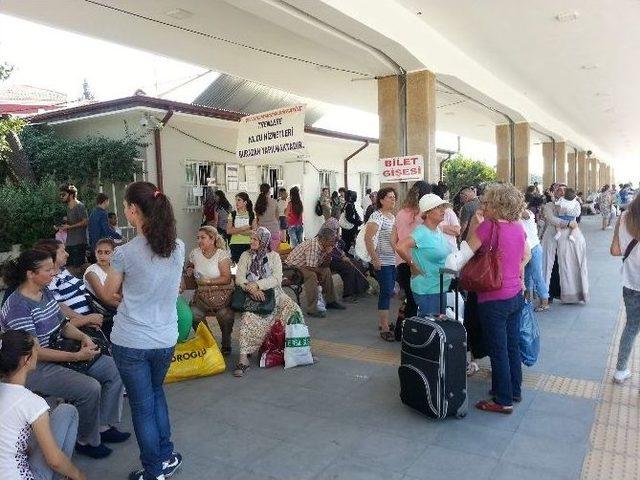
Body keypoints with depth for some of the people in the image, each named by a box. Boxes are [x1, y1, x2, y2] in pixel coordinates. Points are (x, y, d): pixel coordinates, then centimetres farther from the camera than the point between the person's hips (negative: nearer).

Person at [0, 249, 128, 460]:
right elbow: (34, 352, -26)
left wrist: (83, 336, -6)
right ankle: (87, 441, -1)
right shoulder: (18, 306, -23)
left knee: (113, 369, 0)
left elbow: (62, 324, 14)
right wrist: (76, 356, -28)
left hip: (58, 353, 9)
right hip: (33, 368, -9)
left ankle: (104, 426, 10)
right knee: (90, 388, -26)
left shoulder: (45, 292, 4)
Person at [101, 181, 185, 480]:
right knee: (156, 393, 27)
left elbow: (109, 291, 0)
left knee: (142, 406, 12)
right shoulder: (178, 248, -5)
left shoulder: (125, 253, -17)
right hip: (166, 339, 4)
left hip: (131, 342, -4)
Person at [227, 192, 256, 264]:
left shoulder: (252, 215, 5)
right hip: (235, 244, 1)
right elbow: (228, 231, -2)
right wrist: (242, 228, -11)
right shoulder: (232, 214, 7)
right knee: (235, 263, -4)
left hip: (248, 244, -1)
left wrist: (236, 230, -8)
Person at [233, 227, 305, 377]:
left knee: (293, 309, -21)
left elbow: (277, 278, -7)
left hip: (273, 293, 1)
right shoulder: (246, 256, 10)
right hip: (252, 295, -1)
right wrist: (251, 288, -20)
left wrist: (257, 284, -18)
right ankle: (244, 358, -32)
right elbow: (239, 278, -2)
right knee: (248, 316, -31)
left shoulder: (274, 256, 7)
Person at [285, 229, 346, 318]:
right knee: (311, 275, -32)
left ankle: (330, 301, 16)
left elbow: (325, 265, 3)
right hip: (293, 266, -10)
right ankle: (311, 309, -28)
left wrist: (328, 253, -16)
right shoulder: (314, 247, -30)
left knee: (327, 271, 6)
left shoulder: (323, 246, -1)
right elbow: (310, 267, -35)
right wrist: (321, 271, -15)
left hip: (305, 265, 10)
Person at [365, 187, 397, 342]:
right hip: (383, 262, -8)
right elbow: (368, 238, -21)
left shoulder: (393, 216, 14)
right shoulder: (377, 216, -13)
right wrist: (374, 259, -21)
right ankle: (384, 329, -1)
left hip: (394, 261, 8)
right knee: (386, 292, -7)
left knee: (388, 292, 13)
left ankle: (383, 322, 25)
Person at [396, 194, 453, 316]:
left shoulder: (439, 230, 7)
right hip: (427, 290, -9)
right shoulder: (421, 232, -20)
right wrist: (413, 265, -23)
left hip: (442, 288, 9)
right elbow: (400, 247, -35)